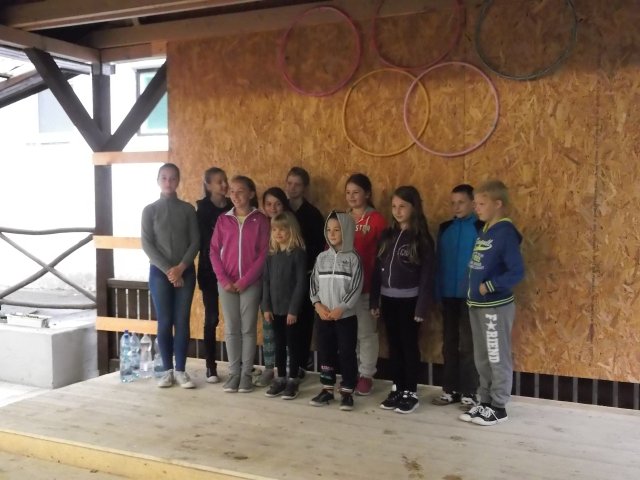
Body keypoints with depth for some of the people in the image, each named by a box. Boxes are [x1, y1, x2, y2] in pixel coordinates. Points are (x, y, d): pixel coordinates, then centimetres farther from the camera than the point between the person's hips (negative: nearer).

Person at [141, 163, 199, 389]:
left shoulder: (188, 209, 5)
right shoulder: (150, 210, 2)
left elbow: (195, 241, 1)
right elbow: (147, 245, -4)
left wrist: (181, 267, -12)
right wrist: (168, 269, -11)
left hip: (185, 272, 1)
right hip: (159, 272, -1)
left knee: (182, 321, 1)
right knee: (164, 321, 1)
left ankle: (181, 370, 9)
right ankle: (167, 370, 11)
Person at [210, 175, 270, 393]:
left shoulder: (260, 220, -2)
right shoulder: (223, 220, 5)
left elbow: (264, 254, -6)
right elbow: (214, 252, 3)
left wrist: (245, 280, -11)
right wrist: (224, 280, -8)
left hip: (251, 283, -2)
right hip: (226, 283, 2)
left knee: (248, 329, 4)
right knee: (231, 329, 7)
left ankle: (246, 373, 13)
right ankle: (234, 372, 16)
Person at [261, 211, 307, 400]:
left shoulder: (298, 253, -10)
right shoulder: (271, 254, 6)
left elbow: (301, 283, -13)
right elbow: (266, 281, 8)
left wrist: (294, 309, -15)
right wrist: (266, 306, 1)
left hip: (291, 308, -5)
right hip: (275, 307, 5)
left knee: (292, 344, 5)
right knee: (279, 344, 13)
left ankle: (293, 380, 14)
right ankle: (280, 379, 23)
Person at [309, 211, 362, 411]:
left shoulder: (353, 258, -5)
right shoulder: (322, 257, 6)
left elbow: (356, 288, -9)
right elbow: (314, 283, 6)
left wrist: (341, 308, -15)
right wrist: (318, 304, -8)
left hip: (346, 316, -4)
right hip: (323, 316, 4)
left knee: (347, 353, 1)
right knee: (325, 352, 10)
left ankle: (347, 392, 11)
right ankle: (327, 389, 22)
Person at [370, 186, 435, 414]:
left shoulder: (422, 238, -8)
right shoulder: (387, 235, 8)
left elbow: (427, 275, -10)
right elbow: (378, 269, 8)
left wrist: (422, 307, -14)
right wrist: (374, 300, 6)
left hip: (409, 300, -5)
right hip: (388, 299, 5)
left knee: (409, 345, 3)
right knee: (393, 345, 11)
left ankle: (411, 393, 13)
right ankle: (397, 389, 22)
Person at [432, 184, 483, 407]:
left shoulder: (481, 228, -5)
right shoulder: (444, 228, 9)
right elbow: (439, 261, 9)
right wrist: (438, 291, 4)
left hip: (470, 295, -5)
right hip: (448, 295, 5)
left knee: (468, 345, 2)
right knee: (449, 344, 11)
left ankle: (469, 393, 12)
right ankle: (450, 389, 21)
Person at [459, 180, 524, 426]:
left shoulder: (505, 232, -15)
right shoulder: (484, 231, 10)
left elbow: (517, 272, -21)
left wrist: (488, 286, -17)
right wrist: (473, 294, 7)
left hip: (496, 306, -8)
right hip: (477, 305, 8)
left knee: (498, 359, 4)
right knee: (482, 359, 15)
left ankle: (499, 407, 14)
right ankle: (485, 402, 26)